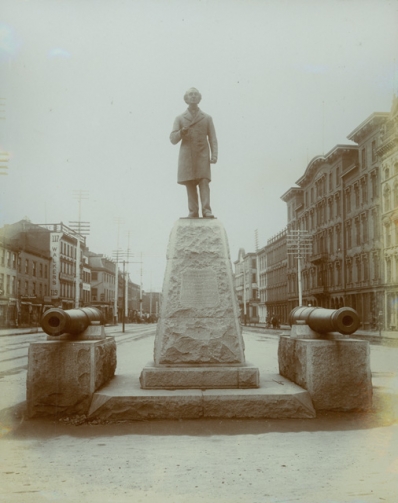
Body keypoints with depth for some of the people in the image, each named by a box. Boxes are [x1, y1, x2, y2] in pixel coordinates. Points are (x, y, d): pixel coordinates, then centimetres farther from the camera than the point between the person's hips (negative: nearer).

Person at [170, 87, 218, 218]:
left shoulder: (207, 118, 13)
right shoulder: (180, 119, 13)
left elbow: (213, 139, 8)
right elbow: (173, 139, 6)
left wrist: (214, 155, -6)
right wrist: (181, 132, -14)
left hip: (202, 155, -1)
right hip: (187, 157, 1)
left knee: (204, 182, -12)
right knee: (190, 184, -4)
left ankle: (206, 210, -17)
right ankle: (193, 212, -3)